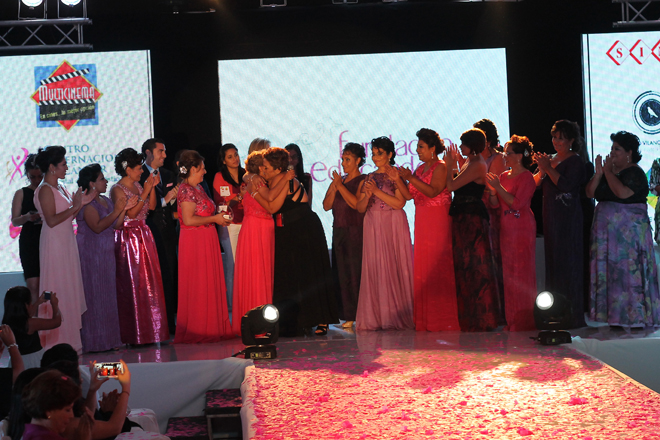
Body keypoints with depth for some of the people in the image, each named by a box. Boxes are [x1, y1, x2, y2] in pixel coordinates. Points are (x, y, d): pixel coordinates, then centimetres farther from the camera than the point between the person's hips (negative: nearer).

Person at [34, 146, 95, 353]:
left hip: (66, 243, 9)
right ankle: (59, 341, 0)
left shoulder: (60, 188, 14)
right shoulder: (45, 190, -13)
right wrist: (75, 207, -16)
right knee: (59, 291, -5)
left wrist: (81, 203, 5)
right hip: (54, 243, -9)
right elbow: (52, 220, -21)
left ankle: (69, 338, 16)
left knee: (69, 289, 10)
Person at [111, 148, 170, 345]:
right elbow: (131, 213, -16)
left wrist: (152, 187, -1)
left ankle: (150, 330, 12)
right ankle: (135, 334, 1)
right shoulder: (118, 189, -9)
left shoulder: (138, 186, 13)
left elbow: (151, 206, 8)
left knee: (150, 282, 6)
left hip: (144, 237, 8)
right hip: (128, 238, -8)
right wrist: (145, 192, -15)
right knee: (132, 285, -4)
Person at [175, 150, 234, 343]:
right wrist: (214, 219, -14)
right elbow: (188, 220, -21)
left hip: (206, 241, 9)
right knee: (197, 287, -5)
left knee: (210, 284, 10)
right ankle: (196, 330, 0)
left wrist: (219, 216, 8)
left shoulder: (197, 188, 15)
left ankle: (210, 327, 14)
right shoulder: (186, 190, -13)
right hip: (194, 242, -9)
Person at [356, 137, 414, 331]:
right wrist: (367, 195, -7)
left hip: (393, 227, -5)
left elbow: (400, 203, -12)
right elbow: (360, 208, 12)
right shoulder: (369, 178, 15)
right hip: (373, 227, 5)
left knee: (394, 268, -5)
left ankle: (396, 316, -2)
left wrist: (377, 191, -13)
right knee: (374, 269, 0)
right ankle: (376, 317, 3)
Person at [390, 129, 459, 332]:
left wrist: (411, 178, -20)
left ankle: (442, 319, -4)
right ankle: (425, 319, 10)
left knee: (437, 266, -8)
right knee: (422, 267, 6)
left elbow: (433, 191, -19)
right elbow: (409, 195, 10)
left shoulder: (441, 167, -6)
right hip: (422, 221, 8)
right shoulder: (420, 169, 17)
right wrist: (398, 179, -3)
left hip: (438, 221, -8)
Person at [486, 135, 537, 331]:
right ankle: (512, 320, 14)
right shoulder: (504, 176, 13)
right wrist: (492, 190, -6)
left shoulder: (527, 177, -8)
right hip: (506, 228, 7)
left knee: (521, 272, -5)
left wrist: (499, 187, -17)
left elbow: (517, 203, -18)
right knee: (508, 272, 8)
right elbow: (495, 205, 11)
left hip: (522, 229, -7)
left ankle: (525, 320, -1)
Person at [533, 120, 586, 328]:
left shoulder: (575, 161, -6)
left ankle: (574, 316, -4)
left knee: (568, 263, -7)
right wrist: (541, 169, -6)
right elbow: (536, 184, 11)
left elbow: (567, 185, -19)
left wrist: (548, 168, -16)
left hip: (568, 218, -7)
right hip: (551, 217, 7)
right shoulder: (551, 158, 15)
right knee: (553, 262, 8)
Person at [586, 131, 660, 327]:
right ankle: (618, 317, 8)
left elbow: (623, 193, -24)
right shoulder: (610, 170, 14)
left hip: (629, 232, -7)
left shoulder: (635, 173, -7)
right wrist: (599, 173, -6)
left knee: (631, 271, -7)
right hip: (607, 230, 7)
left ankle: (637, 317, -3)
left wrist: (608, 172, -13)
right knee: (612, 272, 5)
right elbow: (590, 192, 8)